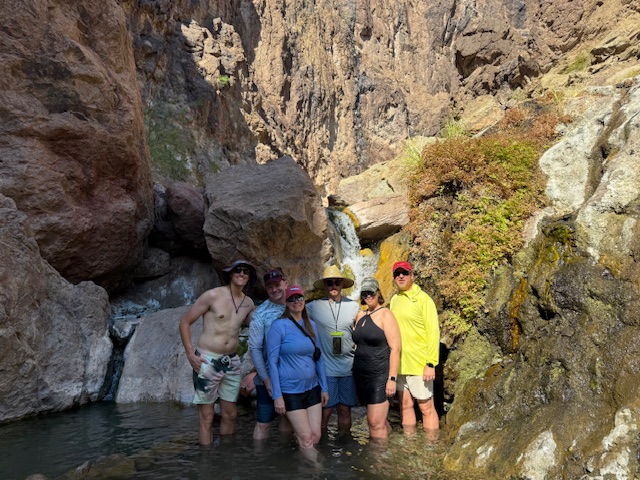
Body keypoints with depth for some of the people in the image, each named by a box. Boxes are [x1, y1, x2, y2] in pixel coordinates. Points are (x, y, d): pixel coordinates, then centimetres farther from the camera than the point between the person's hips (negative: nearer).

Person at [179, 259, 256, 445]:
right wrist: (190, 354, -13)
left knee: (230, 414, 12)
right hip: (207, 361, -5)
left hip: (231, 362, 5)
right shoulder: (213, 295, -9)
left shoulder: (248, 303, 6)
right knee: (206, 417, 1)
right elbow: (185, 322, -5)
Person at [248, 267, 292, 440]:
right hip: (269, 378, -4)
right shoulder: (261, 313, -10)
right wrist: (266, 379, -14)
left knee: (288, 418, 17)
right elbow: (254, 348, -10)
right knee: (263, 422, 4)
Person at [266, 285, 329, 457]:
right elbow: (272, 361, -11)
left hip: (313, 388, 6)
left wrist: (324, 387, 12)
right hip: (291, 391, -5)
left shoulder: (311, 325, 6)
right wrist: (277, 395, -13)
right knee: (306, 438, -3)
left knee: (316, 435, 6)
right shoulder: (279, 326, -11)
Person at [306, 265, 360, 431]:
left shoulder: (354, 306, 6)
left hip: (348, 367, 2)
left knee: (345, 410, 12)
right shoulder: (314, 307, -2)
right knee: (324, 411, 1)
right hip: (325, 369, -2)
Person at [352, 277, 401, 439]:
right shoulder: (360, 315, 11)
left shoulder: (385, 314, -8)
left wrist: (392, 378, -16)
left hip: (379, 376, -6)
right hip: (361, 376, 6)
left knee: (375, 422, -7)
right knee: (379, 419, 15)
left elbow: (395, 348, -12)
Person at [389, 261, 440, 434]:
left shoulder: (423, 299, -9)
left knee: (426, 408, 3)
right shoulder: (394, 300, 9)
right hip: (399, 364, 6)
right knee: (405, 405, 14)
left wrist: (431, 364, -16)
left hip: (419, 365, -6)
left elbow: (433, 332, -12)